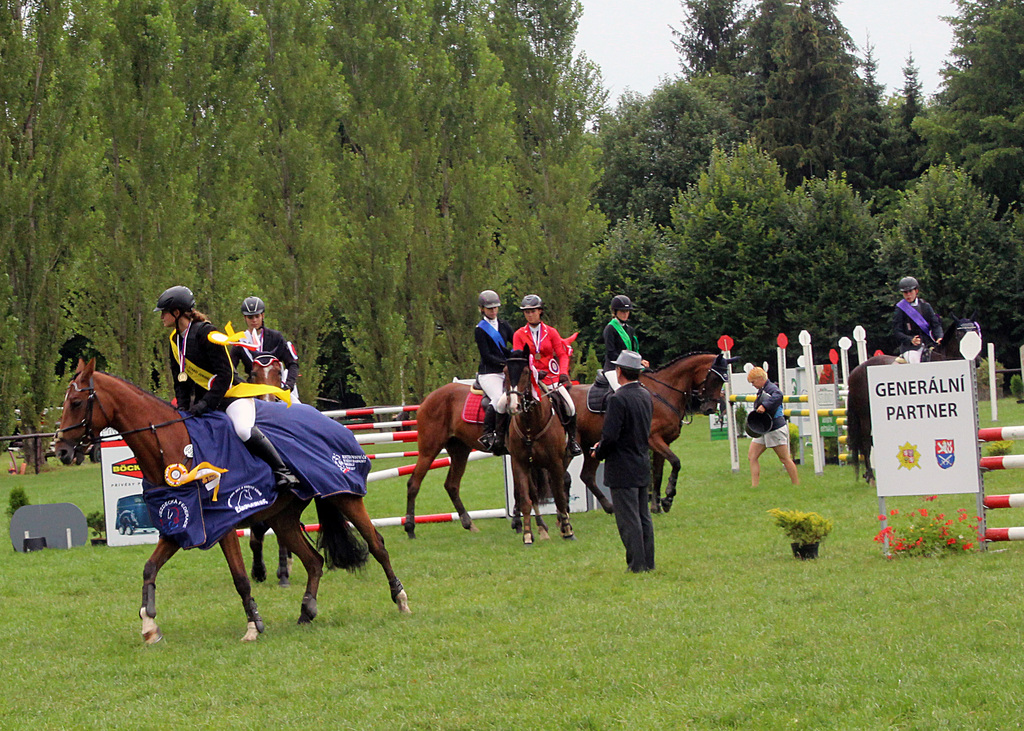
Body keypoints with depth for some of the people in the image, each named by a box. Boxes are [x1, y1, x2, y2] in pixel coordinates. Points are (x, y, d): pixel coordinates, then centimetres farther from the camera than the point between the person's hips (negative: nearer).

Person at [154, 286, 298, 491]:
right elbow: (181, 381, 13)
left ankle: (282, 471, -24)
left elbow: (225, 374, -20)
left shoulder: (205, 333, -16)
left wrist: (205, 404, -26)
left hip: (233, 395, -9)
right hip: (204, 400, 9)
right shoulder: (175, 340, 9)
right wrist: (182, 407, -4)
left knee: (244, 430, -34)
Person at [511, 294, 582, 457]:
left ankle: (571, 439, 11)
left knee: (569, 406, -11)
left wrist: (563, 373, -13)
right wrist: (534, 373, -19)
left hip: (552, 376, 1)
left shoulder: (551, 332, 8)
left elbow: (562, 354, 4)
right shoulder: (519, 335, 5)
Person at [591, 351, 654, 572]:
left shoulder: (618, 399, -20)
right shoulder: (646, 395, 6)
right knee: (644, 518, 13)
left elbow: (610, 435, -24)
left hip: (622, 469, -8)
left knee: (628, 519, -3)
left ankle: (637, 565, -2)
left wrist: (599, 452, -3)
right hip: (643, 465, 8)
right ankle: (648, 562, 18)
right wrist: (603, 446, 16)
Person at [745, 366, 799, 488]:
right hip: (763, 429, 10)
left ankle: (797, 485, 8)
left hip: (776, 429, -10)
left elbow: (778, 396, -40)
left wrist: (764, 406, -42)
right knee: (751, 457, 2)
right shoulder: (762, 390, 14)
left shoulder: (771, 388, -16)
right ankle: (754, 486, 0)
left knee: (785, 459, -1)